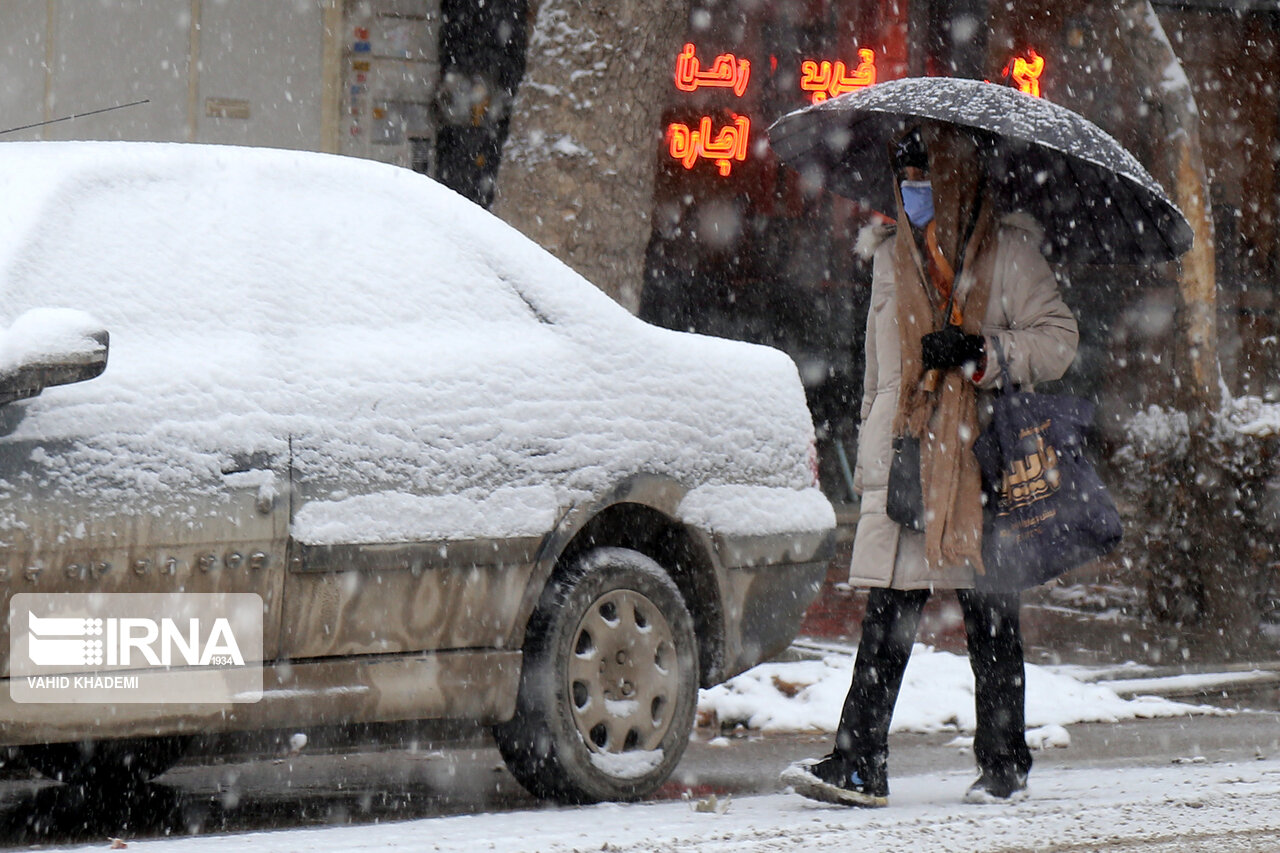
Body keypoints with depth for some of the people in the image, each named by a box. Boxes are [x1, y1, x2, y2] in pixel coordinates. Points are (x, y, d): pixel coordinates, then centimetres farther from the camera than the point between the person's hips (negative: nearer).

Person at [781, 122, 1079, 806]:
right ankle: (858, 763, -7)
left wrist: (980, 352, -15)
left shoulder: (1009, 253, 3)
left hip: (982, 456, -4)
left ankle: (1003, 764, 12)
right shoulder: (891, 256, 19)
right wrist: (869, 461, 22)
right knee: (886, 619, -3)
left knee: (990, 619, 2)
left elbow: (1058, 338, -1)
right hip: (902, 456, 4)